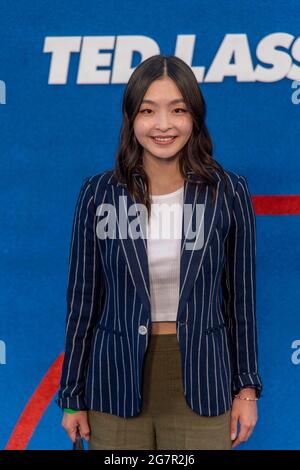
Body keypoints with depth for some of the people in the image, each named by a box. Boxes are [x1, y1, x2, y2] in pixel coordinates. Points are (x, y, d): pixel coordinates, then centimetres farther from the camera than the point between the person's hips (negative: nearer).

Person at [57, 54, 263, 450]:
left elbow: (241, 297, 2)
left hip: (200, 381, 0)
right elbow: (83, 300, 0)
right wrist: (72, 396, 3)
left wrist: (247, 387, 4)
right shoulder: (99, 193, -4)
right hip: (117, 381, 0)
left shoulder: (229, 192, -4)